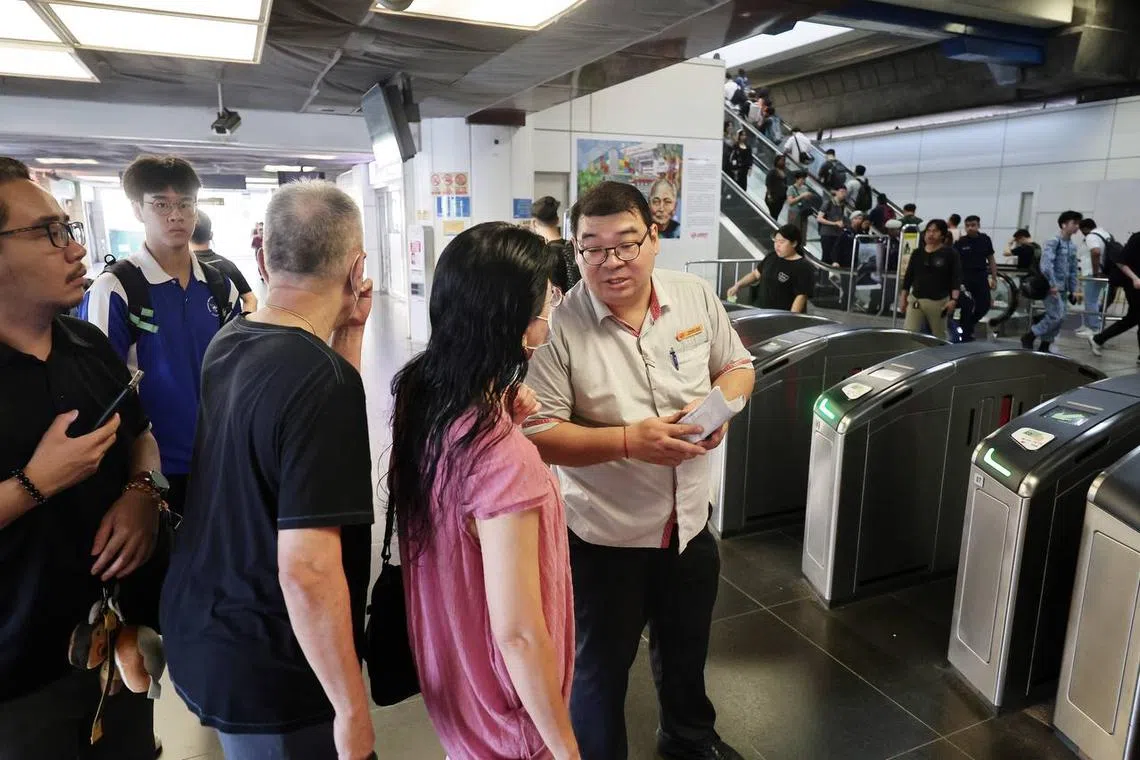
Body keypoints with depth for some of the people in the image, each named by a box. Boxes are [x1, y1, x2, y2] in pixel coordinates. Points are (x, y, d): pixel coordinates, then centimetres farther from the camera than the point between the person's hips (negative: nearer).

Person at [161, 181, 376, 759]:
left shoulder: (227, 344, -1)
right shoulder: (322, 378, -28)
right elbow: (307, 569, -30)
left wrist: (349, 333, 1)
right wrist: (352, 708, -20)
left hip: (197, 634, 8)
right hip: (268, 671, -8)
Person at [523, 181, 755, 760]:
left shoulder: (696, 297, -6)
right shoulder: (558, 326, -20)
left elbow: (738, 366, 7)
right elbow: (537, 433, -20)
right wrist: (628, 440, -30)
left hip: (690, 521, 5)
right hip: (604, 533, -4)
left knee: (686, 649, 29)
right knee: (600, 668, 18)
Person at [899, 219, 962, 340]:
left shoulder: (950, 254, -3)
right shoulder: (917, 253, 8)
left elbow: (956, 278, -7)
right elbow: (908, 277, 13)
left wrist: (954, 299, -17)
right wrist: (903, 298, 10)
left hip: (938, 301, -3)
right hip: (915, 300, 3)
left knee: (939, 337, 12)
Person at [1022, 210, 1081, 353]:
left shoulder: (1073, 246, 15)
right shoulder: (1053, 242, -10)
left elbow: (1073, 270, 19)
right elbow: (1046, 264, -21)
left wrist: (1073, 289, 14)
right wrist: (1052, 284, -26)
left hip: (1062, 288, 8)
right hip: (1050, 286, -8)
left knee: (1055, 317, 7)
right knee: (1058, 316, -13)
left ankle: (1044, 347, 15)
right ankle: (1028, 337, -1)